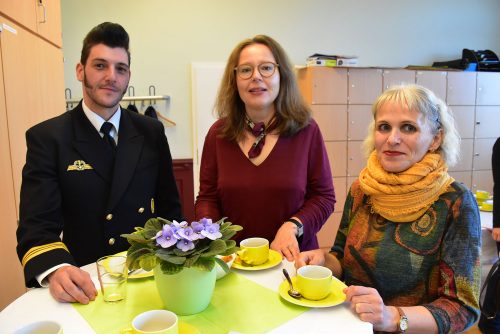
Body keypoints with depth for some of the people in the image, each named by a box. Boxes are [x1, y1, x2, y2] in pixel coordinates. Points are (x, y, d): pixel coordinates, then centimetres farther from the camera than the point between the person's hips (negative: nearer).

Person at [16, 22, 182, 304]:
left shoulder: (151, 132, 4)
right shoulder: (46, 138, -2)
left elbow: (169, 205, 8)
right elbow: (37, 223, -8)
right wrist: (55, 269, -28)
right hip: (84, 284, 0)